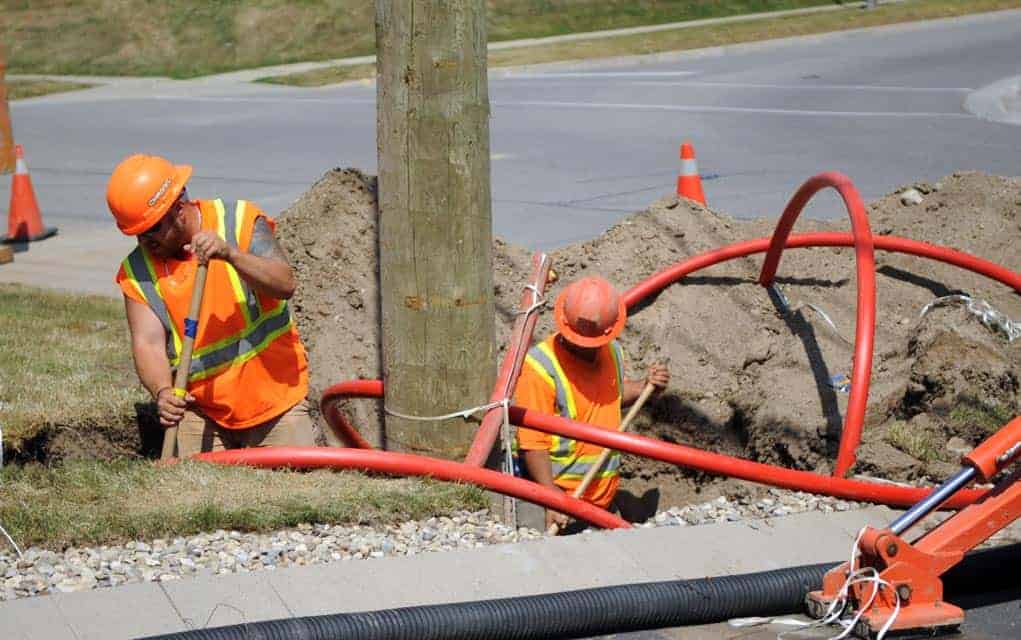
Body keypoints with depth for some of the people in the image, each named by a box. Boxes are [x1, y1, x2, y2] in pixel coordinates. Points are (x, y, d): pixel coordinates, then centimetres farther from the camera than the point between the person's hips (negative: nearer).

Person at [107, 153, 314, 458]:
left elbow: (285, 284, -20)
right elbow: (147, 342, -11)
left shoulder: (240, 223, -8)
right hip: (202, 411, 2)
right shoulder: (137, 271, -2)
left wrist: (230, 254, -35)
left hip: (274, 398, -2)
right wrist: (162, 392, -31)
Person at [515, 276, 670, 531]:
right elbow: (532, 444, -22)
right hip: (559, 491, -7)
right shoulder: (539, 367, -20)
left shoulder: (612, 352, 4)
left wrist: (644, 386, 6)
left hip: (604, 491, 7)